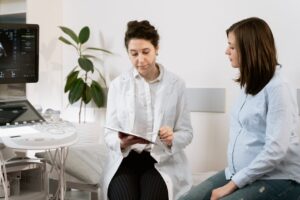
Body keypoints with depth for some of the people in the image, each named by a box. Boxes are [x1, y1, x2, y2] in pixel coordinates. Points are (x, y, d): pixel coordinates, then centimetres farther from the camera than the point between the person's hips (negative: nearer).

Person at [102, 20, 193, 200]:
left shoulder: (176, 84, 3)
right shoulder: (118, 85, 4)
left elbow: (186, 133, 4)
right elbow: (109, 133, 1)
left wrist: (172, 139, -19)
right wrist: (121, 142, -22)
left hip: (163, 161, 0)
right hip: (125, 159, 1)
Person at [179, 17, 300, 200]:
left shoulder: (278, 89, -16)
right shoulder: (250, 84, 12)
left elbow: (276, 149, -23)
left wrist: (232, 185, -19)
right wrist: (233, 177, 2)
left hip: (277, 179, -8)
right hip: (242, 173, 8)